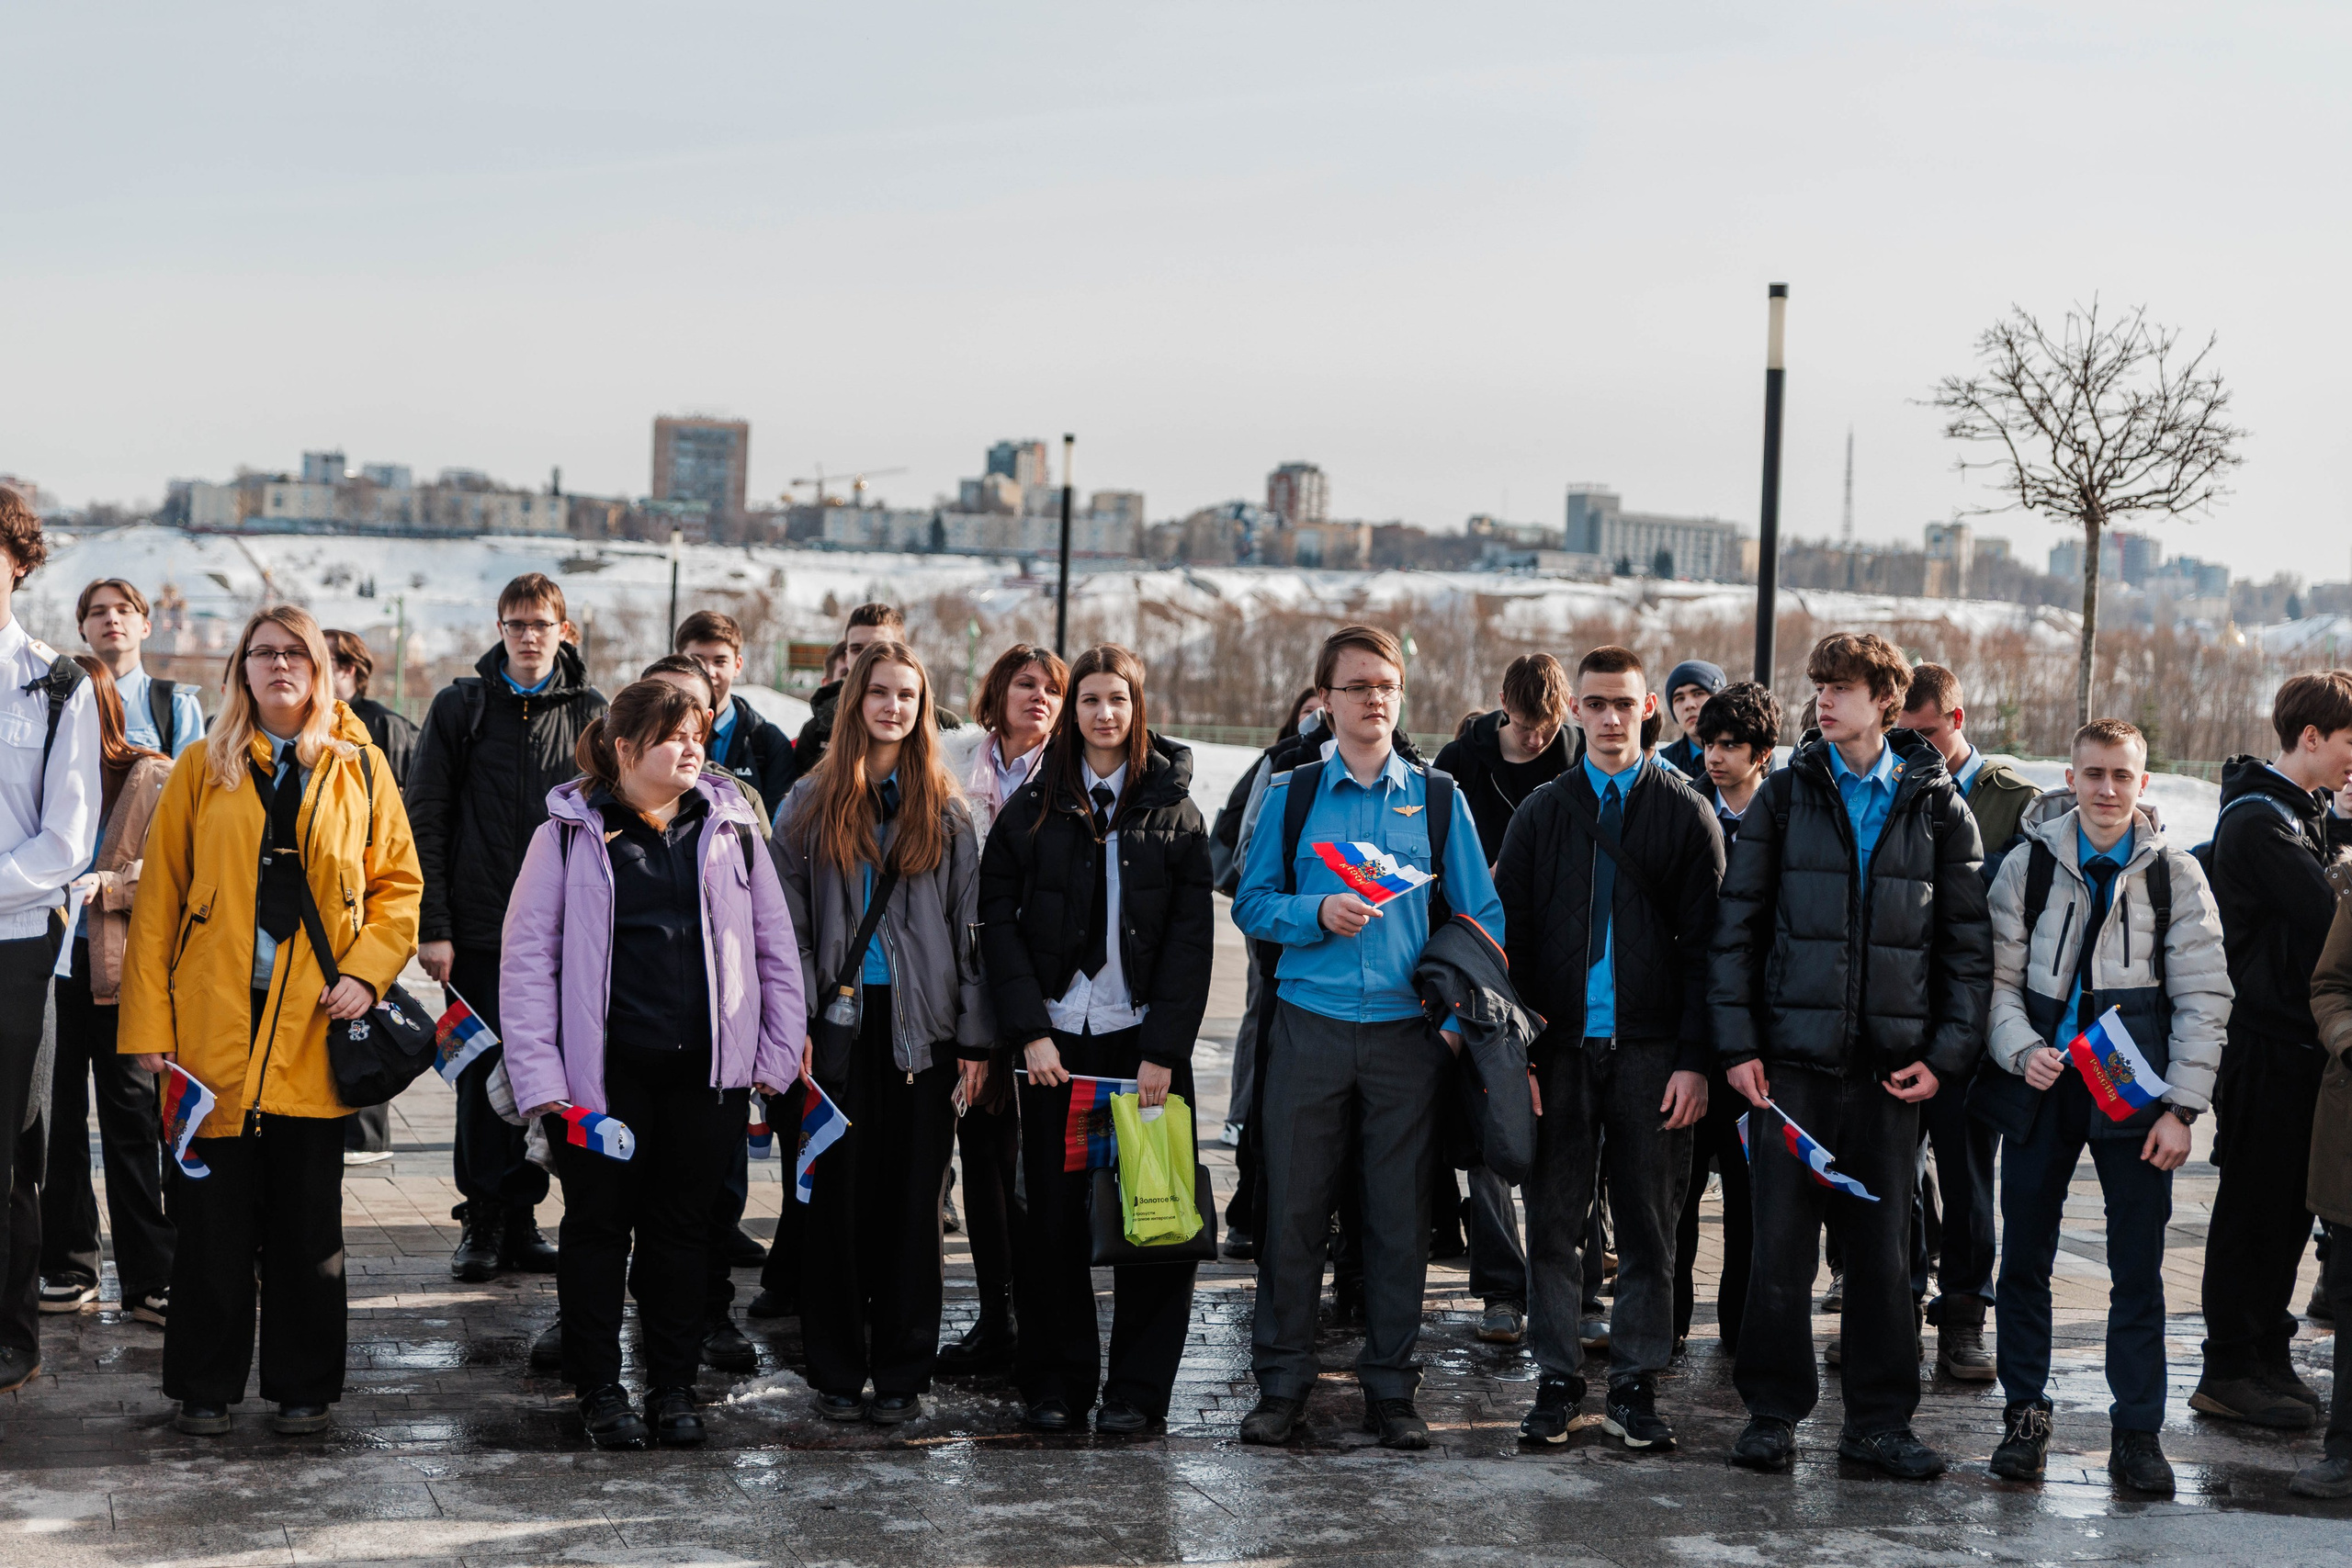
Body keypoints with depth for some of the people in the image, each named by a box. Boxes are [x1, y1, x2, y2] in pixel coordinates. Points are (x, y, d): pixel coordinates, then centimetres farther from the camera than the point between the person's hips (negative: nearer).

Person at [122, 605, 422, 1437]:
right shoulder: (204, 767, 6)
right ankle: (205, 1385, 15)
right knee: (213, 1216, 3)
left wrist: (367, 970, -7)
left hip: (314, 1025, 0)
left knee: (308, 1217, 6)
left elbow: (398, 881, 9)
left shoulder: (359, 766, 7)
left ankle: (304, 1385, 17)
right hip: (214, 1023, 0)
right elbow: (158, 897, 3)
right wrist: (149, 1024, -3)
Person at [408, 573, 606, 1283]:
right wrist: (432, 927, -7)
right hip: (479, 928, -1)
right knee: (484, 1072, 0)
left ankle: (521, 1218, 14)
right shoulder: (461, 707, 3)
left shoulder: (589, 712, 8)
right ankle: (482, 1221, 9)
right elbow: (426, 820, 0)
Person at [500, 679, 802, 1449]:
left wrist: (778, 1052, 6)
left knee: (684, 1225, 9)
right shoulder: (572, 832, 0)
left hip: (705, 1067, 2)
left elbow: (775, 944, 12)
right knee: (598, 1224, 6)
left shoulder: (730, 825, 8)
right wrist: (538, 1071, -9)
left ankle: (674, 1386, 19)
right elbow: (528, 954, -2)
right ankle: (599, 1387, 18)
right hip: (603, 1069, -2)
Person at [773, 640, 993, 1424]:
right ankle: (837, 1372, 11)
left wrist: (977, 1040, -1)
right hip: (840, 1024, 0)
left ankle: (903, 1373, 10)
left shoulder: (947, 812, 8)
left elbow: (969, 929, 6)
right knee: (836, 1196, 2)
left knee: (912, 1197, 2)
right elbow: (788, 924, 3)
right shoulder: (810, 804, 7)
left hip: (921, 1026, 0)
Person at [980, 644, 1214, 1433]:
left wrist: (1164, 1051, -8)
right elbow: (998, 918, 3)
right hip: (1056, 1040, 1)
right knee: (1053, 1214, 2)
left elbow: (1192, 937, 0)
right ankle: (1057, 1381, 13)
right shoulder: (1035, 804, 7)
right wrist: (1029, 1030, -7)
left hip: (1145, 1040, -1)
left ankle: (1137, 1388, 8)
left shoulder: (1174, 807, 4)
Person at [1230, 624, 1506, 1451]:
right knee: (1293, 1206, 1)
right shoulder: (1292, 793, 8)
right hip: (1309, 1029, 0)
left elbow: (1481, 915, 6)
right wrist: (1318, 913, -13)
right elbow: (1253, 903, 6)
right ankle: (1283, 1381, 12)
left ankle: (1390, 1389, 13)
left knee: (1401, 1214, 4)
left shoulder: (1438, 799, 8)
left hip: (1408, 1033, 0)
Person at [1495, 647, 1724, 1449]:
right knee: (1554, 1218, 4)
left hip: (1651, 1049, -1)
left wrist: (1694, 1058, -7)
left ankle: (1635, 1384, 12)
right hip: (1560, 1047, 1)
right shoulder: (1542, 812, 9)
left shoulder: (1686, 813, 4)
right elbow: (1507, 937, 7)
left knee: (1648, 1223, 3)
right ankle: (1557, 1379, 13)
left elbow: (1705, 945, 1)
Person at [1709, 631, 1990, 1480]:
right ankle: (1774, 1410, 12)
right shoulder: (1786, 795, 5)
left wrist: (1946, 1053, -2)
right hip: (1793, 1054, 0)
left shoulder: (1938, 806, 6)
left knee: (1885, 1245, 5)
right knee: (1781, 1242, 1)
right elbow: (1737, 925, 4)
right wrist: (1737, 1044, -4)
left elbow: (1968, 942, 7)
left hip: (1891, 1063, 0)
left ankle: (1879, 1417, 15)